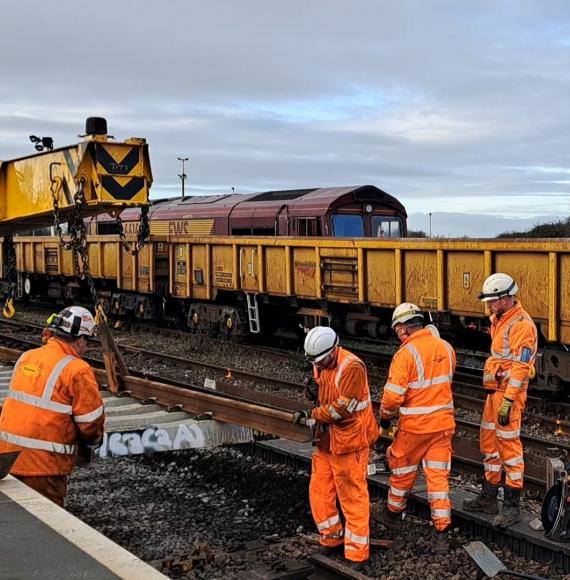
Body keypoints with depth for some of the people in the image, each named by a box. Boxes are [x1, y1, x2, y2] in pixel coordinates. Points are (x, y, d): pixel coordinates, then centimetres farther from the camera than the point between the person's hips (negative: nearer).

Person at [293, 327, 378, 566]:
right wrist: (315, 392, -3)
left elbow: (343, 409, -24)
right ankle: (332, 538, 31)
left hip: (350, 440, -8)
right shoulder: (320, 364, 6)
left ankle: (357, 554, 11)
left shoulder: (352, 367, -21)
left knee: (353, 497, 0)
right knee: (319, 491, 12)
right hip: (326, 439, 8)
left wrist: (311, 415, -18)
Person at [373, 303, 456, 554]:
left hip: (415, 425, -5)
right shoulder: (446, 348, 1)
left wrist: (385, 416, -1)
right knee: (438, 476, 8)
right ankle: (441, 534, 8)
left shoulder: (405, 354, -18)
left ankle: (394, 514, 37)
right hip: (443, 422, 5)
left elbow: (393, 395, -20)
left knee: (402, 469, 17)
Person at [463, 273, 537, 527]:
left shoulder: (522, 325, -16)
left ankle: (512, 506, 2)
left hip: (510, 392, -10)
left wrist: (508, 401, -23)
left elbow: (520, 367, -21)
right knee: (489, 442, 14)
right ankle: (488, 497, 26)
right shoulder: (498, 320, 14)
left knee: (508, 445, -5)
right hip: (494, 390, 10)